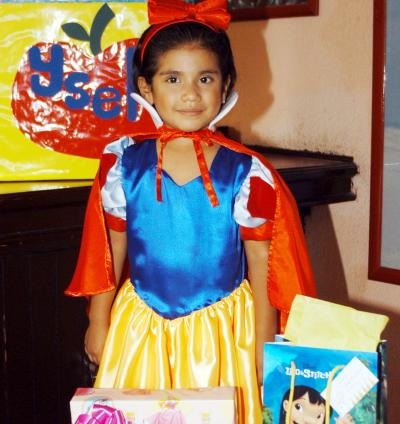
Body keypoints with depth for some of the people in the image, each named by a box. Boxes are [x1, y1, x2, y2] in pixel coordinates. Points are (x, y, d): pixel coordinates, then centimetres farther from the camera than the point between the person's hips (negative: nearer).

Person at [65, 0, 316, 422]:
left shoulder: (247, 174, -11)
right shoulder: (123, 163, -5)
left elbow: (263, 267, -4)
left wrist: (263, 350, -2)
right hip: (139, 329, 2)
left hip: (222, 331, -1)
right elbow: (110, 250, 6)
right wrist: (98, 322, 11)